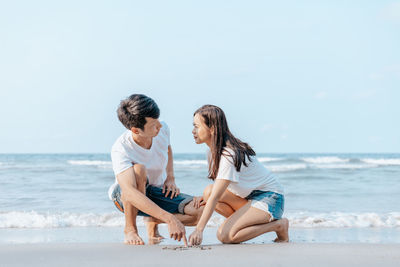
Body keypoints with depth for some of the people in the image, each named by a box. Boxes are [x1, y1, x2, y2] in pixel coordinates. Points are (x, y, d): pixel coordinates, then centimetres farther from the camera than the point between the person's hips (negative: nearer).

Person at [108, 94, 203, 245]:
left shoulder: (163, 129, -15)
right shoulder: (120, 150, -32)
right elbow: (130, 193, -45)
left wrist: (170, 179, 1)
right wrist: (170, 219, -53)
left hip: (158, 193, 5)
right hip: (123, 197, -5)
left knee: (201, 211, -20)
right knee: (139, 169, -40)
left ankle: (153, 222, 6)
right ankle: (130, 229, -19)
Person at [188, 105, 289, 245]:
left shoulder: (229, 155, -26)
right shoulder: (214, 150, 3)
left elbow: (215, 197, -31)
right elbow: (212, 194, 9)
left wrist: (198, 230, -33)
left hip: (270, 197, -8)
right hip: (250, 195, 8)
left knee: (224, 235, -20)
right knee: (208, 191, -12)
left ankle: (278, 225, -5)